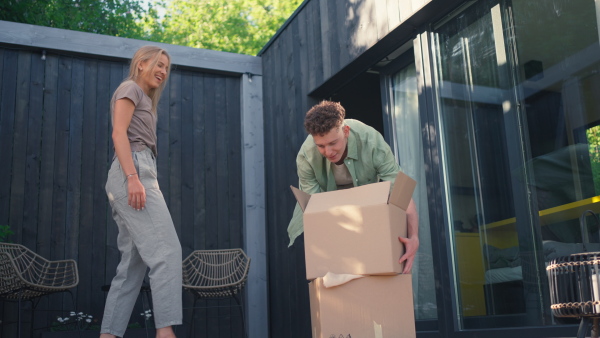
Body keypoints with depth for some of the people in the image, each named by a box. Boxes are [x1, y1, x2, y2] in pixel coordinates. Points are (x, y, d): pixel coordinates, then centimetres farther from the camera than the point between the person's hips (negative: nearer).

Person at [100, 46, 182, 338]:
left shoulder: (145, 98, 30)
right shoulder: (130, 88, 4)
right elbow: (119, 133, -10)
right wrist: (133, 177, -22)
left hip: (140, 173, 10)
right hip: (135, 170, -10)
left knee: (133, 262, 3)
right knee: (166, 249, -18)